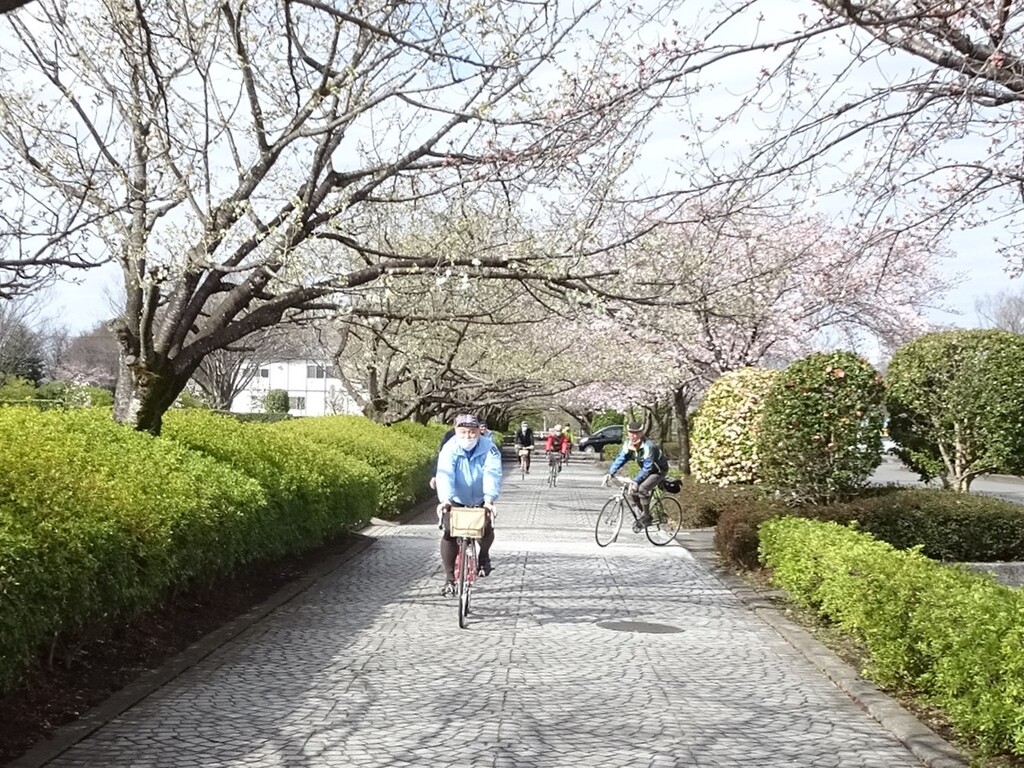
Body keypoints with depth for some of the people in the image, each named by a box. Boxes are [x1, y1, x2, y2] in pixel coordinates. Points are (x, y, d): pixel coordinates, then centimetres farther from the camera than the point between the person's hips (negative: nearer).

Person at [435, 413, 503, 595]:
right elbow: (445, 475, -34)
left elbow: (492, 475, -32)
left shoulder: (489, 449, -19)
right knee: (448, 533, -16)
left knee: (487, 529, -19)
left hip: (480, 500, 0)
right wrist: (445, 499, -52)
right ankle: (449, 578, -2)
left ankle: (483, 555, 17)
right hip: (455, 499, 0)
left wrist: (489, 499, -50)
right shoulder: (449, 449, -20)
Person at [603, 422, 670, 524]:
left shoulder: (648, 446, -35)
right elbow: (621, 458, -14)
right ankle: (644, 514, 14)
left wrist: (635, 480, -46)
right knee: (633, 490, -7)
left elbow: (647, 468, -36)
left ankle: (647, 517, -12)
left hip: (659, 470, -7)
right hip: (646, 469, 7)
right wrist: (610, 473, -28)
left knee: (642, 489, -27)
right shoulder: (628, 444, -14)